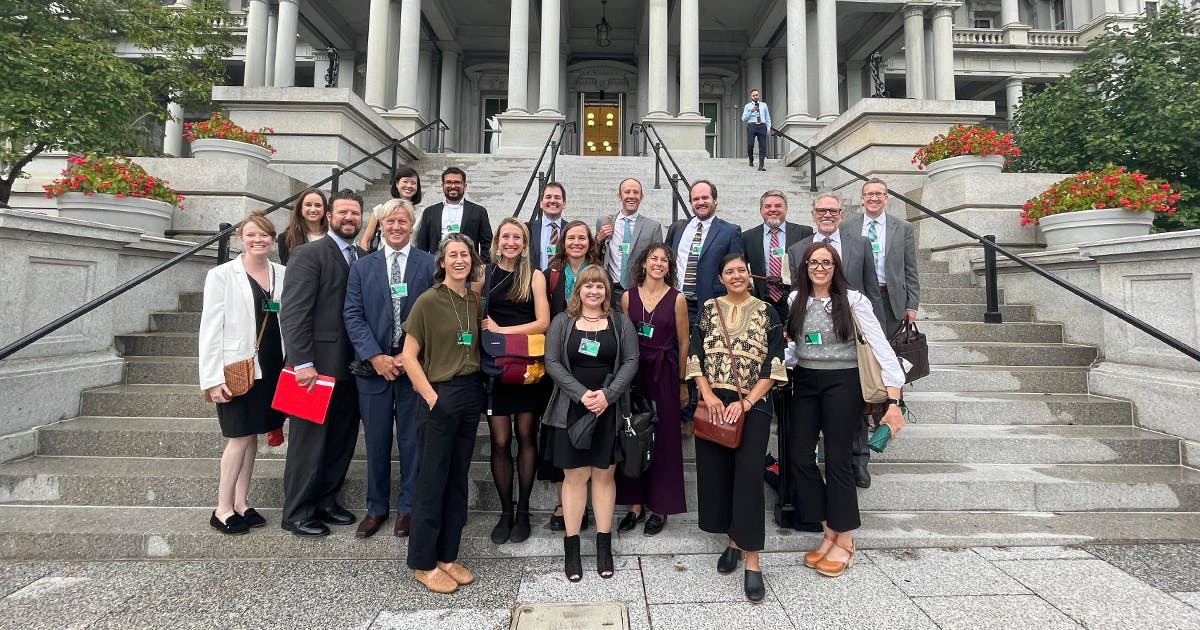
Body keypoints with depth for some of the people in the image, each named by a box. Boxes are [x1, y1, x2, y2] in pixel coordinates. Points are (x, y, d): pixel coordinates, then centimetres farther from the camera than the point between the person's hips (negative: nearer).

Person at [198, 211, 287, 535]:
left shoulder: (283, 274, 6)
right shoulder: (222, 275, -2)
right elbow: (211, 328, -5)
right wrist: (213, 378, -11)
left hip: (271, 367, 4)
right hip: (238, 368, -4)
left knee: (252, 435, 12)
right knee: (241, 436, -1)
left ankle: (241, 503, 24)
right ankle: (223, 509, 14)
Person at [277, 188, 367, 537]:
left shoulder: (365, 258, 12)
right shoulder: (309, 254, -7)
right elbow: (294, 312, -14)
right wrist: (303, 362, -18)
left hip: (351, 366, 7)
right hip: (319, 365, -6)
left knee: (342, 440, 14)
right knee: (309, 441, 5)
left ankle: (326, 501, 30)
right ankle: (297, 513, 21)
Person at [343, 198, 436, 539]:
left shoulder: (430, 265, 1)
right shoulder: (362, 267, 8)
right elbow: (353, 315, 2)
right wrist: (375, 356, -10)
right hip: (374, 366, 2)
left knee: (412, 440, 7)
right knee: (376, 441, 11)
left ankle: (408, 507, 23)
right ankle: (376, 507, 27)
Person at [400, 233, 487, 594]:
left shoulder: (475, 301, 7)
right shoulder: (428, 301, -8)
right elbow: (409, 355, -9)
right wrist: (431, 397, -13)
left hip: (471, 395, 6)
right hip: (439, 396, -5)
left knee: (458, 479, 13)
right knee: (432, 480, 4)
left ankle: (447, 556, 27)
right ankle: (423, 563, 20)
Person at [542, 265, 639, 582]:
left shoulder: (621, 323, 7)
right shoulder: (562, 322, 6)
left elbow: (630, 362, 0)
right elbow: (552, 362, -2)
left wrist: (607, 395, -13)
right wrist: (581, 393, -14)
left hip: (610, 410, 1)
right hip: (572, 409, 0)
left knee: (604, 473, 6)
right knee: (575, 474, 3)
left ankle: (604, 545, 18)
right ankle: (571, 547, 14)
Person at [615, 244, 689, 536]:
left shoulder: (677, 299, -1)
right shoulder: (628, 296, 5)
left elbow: (683, 343, 2)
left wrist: (682, 383, 1)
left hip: (664, 372, -2)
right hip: (633, 370, 2)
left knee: (664, 438, 3)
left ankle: (660, 507, 19)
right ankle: (635, 504, 20)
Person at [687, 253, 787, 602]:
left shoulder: (766, 312, 4)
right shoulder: (708, 310, 8)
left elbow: (774, 363, -3)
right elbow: (695, 357, 3)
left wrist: (746, 402, -12)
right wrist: (708, 395, -10)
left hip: (753, 405, -2)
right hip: (713, 402, 2)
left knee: (748, 476, -7)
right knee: (715, 473, 6)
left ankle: (752, 560, 0)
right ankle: (734, 541, 25)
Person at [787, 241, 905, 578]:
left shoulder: (853, 300, -8)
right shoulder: (795, 300, 4)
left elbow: (882, 348, -12)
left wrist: (894, 401, -18)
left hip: (842, 383, -4)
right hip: (805, 383, 5)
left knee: (836, 459, 0)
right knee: (799, 456, 1)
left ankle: (845, 541, 19)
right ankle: (830, 533, 19)